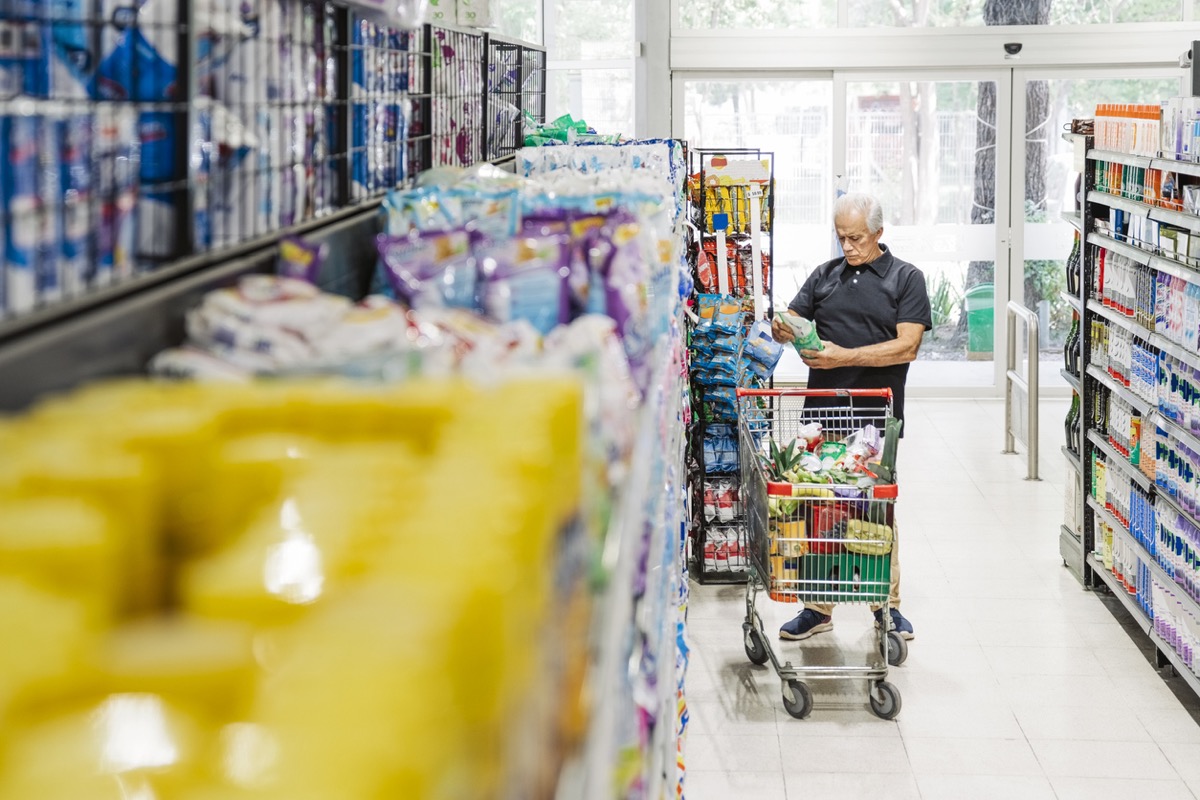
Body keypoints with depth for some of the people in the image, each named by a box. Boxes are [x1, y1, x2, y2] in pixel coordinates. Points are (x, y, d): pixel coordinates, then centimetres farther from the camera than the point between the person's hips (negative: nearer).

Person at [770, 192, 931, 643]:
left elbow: (907, 347, -7)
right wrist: (782, 331, -12)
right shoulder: (825, 276, 15)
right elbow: (792, 323, 13)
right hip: (822, 414, 3)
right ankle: (818, 607, 11)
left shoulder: (906, 279, 3)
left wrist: (845, 357, -16)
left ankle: (887, 605, 15)